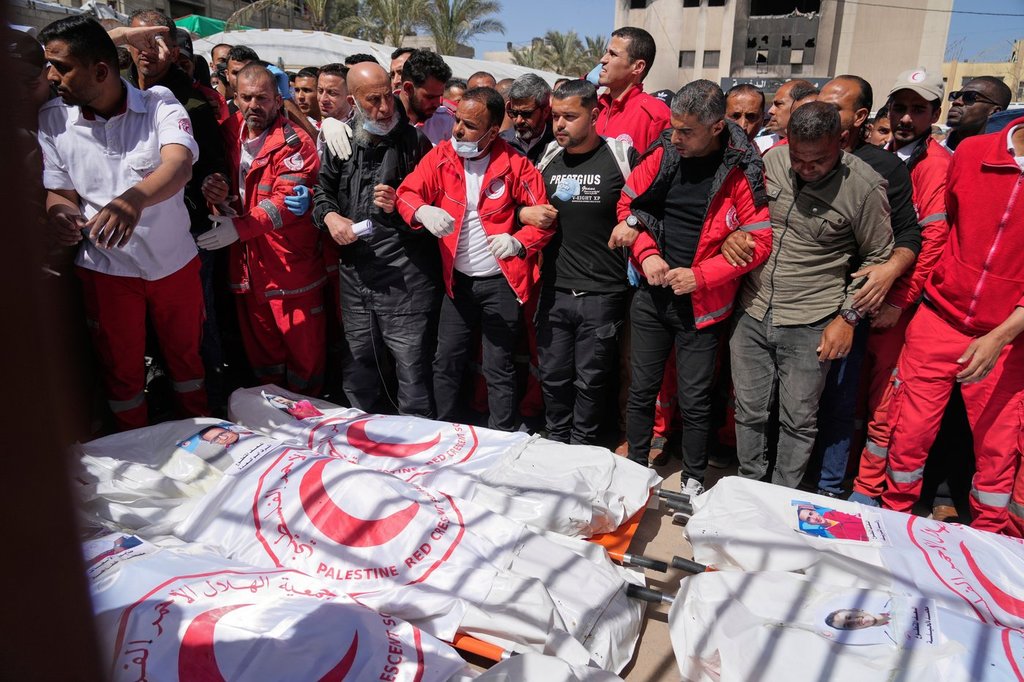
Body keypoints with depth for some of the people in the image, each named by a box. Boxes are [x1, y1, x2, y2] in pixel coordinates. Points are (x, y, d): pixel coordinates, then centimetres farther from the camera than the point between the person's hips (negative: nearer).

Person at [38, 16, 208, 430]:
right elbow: (59, 193, 1)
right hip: (106, 268, 1)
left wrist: (134, 198, -50)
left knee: (186, 358, 17)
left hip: (175, 261, -1)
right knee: (122, 371, 14)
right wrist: (61, 216, -25)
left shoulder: (160, 104, -12)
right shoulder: (52, 120, -5)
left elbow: (180, 165, -30)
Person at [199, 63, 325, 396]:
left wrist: (239, 227, -31)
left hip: (292, 267, -6)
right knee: (260, 353, 17)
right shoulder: (232, 136, 12)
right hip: (247, 267, 7)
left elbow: (288, 200, -21)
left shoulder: (294, 143, -9)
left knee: (304, 351, 2)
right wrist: (220, 196, -1)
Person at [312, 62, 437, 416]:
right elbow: (322, 188, 19)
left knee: (412, 369, -1)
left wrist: (402, 207, -17)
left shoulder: (414, 140, -2)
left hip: (404, 277, -5)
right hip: (355, 274, 5)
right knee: (358, 365, 18)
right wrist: (329, 216, -1)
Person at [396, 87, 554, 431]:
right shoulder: (441, 157, 0)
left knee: (498, 369, 4)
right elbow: (407, 192, -5)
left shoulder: (515, 165, -8)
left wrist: (518, 243, -25)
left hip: (500, 282, -3)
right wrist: (422, 211, -29)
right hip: (457, 280, 3)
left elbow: (543, 217, -5)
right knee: (446, 361, 9)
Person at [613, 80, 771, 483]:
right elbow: (628, 203, 9)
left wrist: (700, 276, -15)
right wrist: (647, 253, -6)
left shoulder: (742, 171, -10)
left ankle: (693, 483, 26)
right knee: (641, 390, 13)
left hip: (701, 304, -3)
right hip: (651, 295, 4)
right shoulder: (663, 154, -1)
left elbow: (759, 242, -9)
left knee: (694, 401, 6)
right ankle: (634, 471, 33)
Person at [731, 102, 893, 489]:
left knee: (798, 421, 8)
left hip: (810, 325, -3)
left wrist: (847, 316, -5)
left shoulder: (865, 187, -11)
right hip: (752, 314, 4)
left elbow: (878, 258, -2)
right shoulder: (771, 161, -2)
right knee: (749, 411, 14)